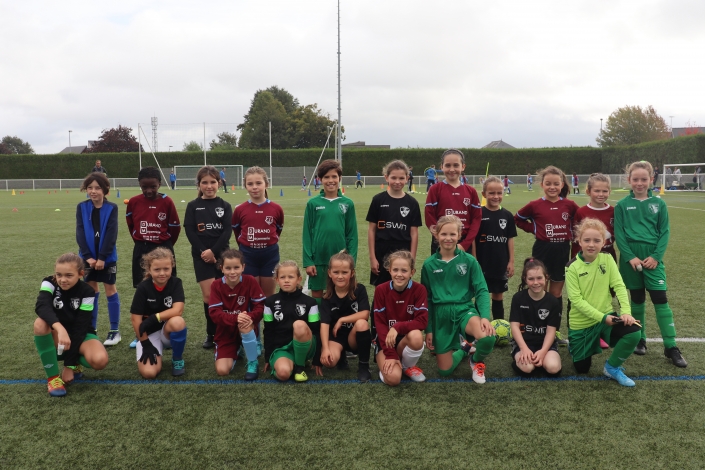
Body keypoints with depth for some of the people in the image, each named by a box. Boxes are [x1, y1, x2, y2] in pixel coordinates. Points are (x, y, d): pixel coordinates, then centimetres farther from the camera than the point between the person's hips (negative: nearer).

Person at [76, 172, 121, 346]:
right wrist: (88, 256, -13)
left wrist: (102, 257, -16)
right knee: (90, 291, 10)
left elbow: (111, 234, -12)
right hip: (88, 256, 3)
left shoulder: (112, 208, -7)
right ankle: (91, 330, 20)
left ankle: (114, 330, 12)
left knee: (110, 289, 4)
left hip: (107, 257, -3)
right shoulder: (82, 207, 1)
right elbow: (80, 233, -4)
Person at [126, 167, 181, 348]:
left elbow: (175, 227, -1)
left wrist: (166, 245, 8)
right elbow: (131, 224, 14)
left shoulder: (167, 202, -9)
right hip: (141, 250, 2)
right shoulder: (133, 202, -3)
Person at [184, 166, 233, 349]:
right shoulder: (193, 206, 4)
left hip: (221, 254, 0)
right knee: (209, 295, -3)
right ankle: (211, 333, 13)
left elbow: (227, 231, -5)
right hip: (201, 255, 0)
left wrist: (213, 251, -15)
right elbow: (189, 231, -3)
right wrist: (203, 252, -14)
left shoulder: (225, 206, 4)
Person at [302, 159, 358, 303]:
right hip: (318, 259, -1)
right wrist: (308, 261, -5)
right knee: (317, 296, 9)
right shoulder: (313, 203, -1)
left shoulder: (347, 204, 1)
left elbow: (352, 234, 3)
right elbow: (307, 234, 0)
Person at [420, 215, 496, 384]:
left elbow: (482, 290, -5)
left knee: (487, 337, -33)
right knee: (445, 370, 1)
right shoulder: (429, 264, 0)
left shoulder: (469, 261, -3)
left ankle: (477, 361, 4)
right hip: (441, 316, 1)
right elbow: (426, 299, 6)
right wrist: (428, 330, 4)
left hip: (465, 310, -1)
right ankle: (463, 349, 36)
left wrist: (485, 316, -22)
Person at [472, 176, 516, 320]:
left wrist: (511, 261, 3)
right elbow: (473, 239, -5)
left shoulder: (507, 215, 2)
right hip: (482, 263, -3)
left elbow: (510, 239, 6)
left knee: (498, 296, 13)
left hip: (501, 263, 3)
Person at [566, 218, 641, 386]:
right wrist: (602, 317, -24)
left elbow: (619, 286, -8)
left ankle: (612, 367, 0)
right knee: (582, 369, 6)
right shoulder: (572, 267, -15)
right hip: (581, 323, -2)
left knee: (633, 333, -27)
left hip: (606, 316, 2)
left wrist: (626, 311, -22)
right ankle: (591, 344, 41)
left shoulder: (607, 259, -4)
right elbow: (576, 300, -18)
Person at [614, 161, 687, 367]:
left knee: (660, 299, -3)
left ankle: (670, 346, 3)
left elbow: (665, 232, 3)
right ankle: (640, 339, 23)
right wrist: (630, 257, -12)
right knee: (637, 299, 10)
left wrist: (656, 256, -9)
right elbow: (619, 234, -2)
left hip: (653, 258, 0)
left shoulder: (659, 204, 4)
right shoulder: (622, 205, 1)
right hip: (630, 258, 0)